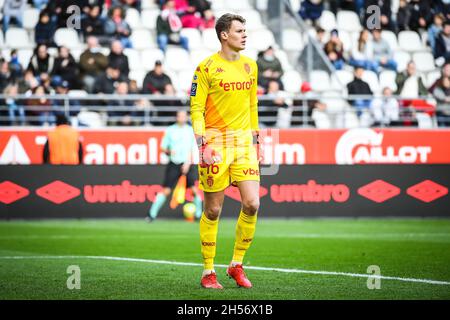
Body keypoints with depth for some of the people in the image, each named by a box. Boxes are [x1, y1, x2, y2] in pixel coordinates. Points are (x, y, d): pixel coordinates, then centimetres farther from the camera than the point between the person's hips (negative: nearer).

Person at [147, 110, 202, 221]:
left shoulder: (190, 130, 6)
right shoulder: (170, 130, 4)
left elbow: (191, 149, 4)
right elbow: (163, 147, 9)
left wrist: (187, 163, -7)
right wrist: (169, 151, -13)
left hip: (187, 164, 1)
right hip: (174, 164, -1)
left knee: (194, 189, -9)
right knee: (166, 190, -6)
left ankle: (198, 214, 5)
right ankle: (152, 214, 1)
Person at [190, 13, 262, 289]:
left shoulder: (250, 65, 12)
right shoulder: (207, 67, -5)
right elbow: (196, 108, -6)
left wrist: (256, 142, 17)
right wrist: (202, 146, -14)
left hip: (244, 141, 5)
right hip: (216, 141, -5)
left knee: (252, 204, -6)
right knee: (213, 210, 0)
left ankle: (237, 265, 10)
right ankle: (208, 272, 11)